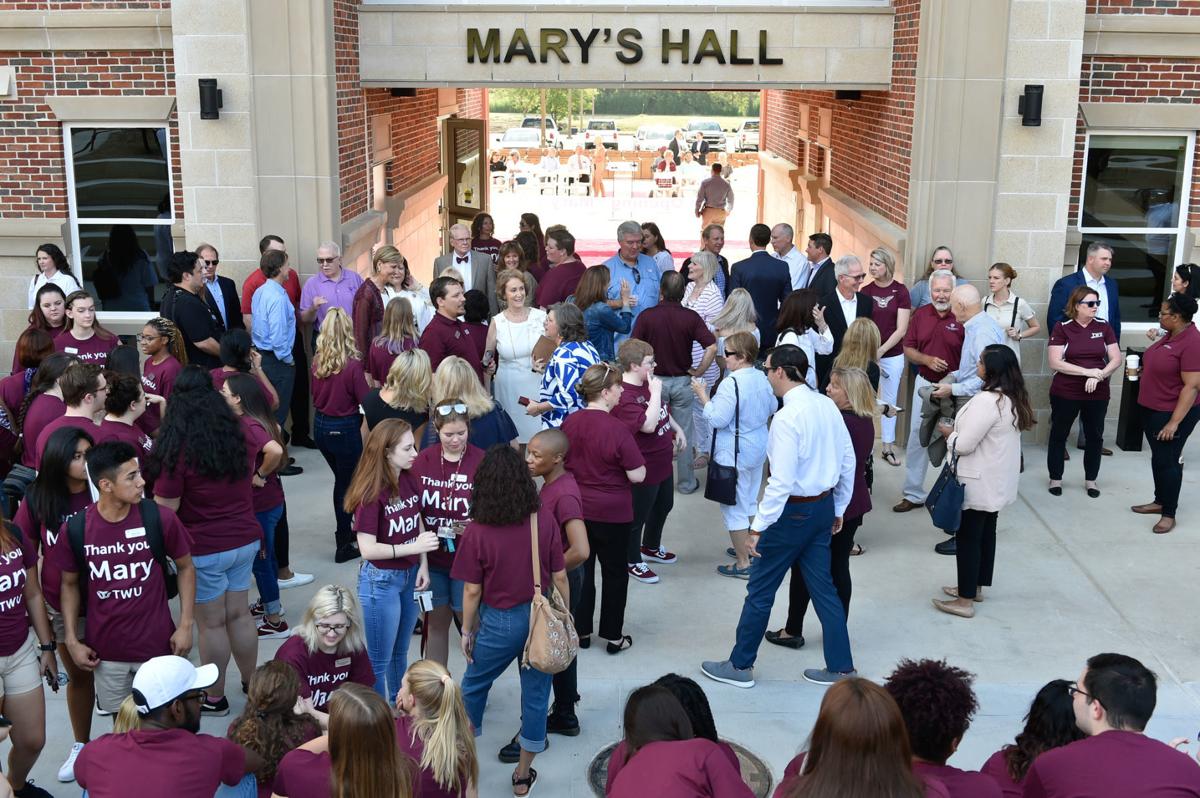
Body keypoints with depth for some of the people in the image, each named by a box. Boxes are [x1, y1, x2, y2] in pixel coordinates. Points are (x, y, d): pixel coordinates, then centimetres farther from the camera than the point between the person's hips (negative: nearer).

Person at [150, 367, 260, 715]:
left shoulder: (177, 447, -18)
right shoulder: (239, 435, -2)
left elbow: (166, 508, -14)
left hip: (204, 549, -5)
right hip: (245, 540, 5)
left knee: (212, 623, 8)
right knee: (240, 615, 18)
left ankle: (215, 698, 22)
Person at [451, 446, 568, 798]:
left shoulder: (477, 531, -17)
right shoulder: (544, 521, -12)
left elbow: (472, 590, -10)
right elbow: (559, 577, -5)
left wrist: (467, 630, 5)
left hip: (500, 623, -2)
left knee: (474, 685, 23)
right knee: (536, 694, 15)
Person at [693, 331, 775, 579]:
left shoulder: (730, 384, -25)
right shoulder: (762, 379, 0)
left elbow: (717, 419, -24)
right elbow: (772, 408, 14)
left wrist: (702, 395, -13)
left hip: (734, 453, -8)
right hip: (758, 447, 8)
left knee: (734, 507, 2)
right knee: (751, 500, 23)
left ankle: (743, 563, 8)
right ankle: (749, 547, 38)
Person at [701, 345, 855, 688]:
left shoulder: (787, 417, -22)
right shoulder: (827, 405, 2)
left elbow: (782, 482, -25)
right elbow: (848, 461, 9)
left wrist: (759, 527, -18)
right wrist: (839, 509, 20)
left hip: (794, 511, -8)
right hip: (824, 506, 8)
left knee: (760, 589, 7)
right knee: (822, 587, 16)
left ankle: (740, 666, 19)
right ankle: (841, 668, 22)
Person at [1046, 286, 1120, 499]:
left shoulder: (1104, 327, 1)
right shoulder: (1062, 328, -8)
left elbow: (1116, 360, 0)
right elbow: (1055, 363, -14)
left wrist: (1098, 376, -17)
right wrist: (1088, 371, -19)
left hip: (1098, 394, 3)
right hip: (1065, 394, -3)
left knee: (1095, 437, 11)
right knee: (1058, 435, 9)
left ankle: (1091, 480, 27)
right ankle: (1055, 479, 23)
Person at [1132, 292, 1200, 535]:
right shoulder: (1171, 336, 5)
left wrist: (1174, 422, -25)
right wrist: (1142, 371, 8)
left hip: (1173, 413, -9)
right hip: (1153, 409, 9)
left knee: (1167, 461, -1)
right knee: (1157, 458, 18)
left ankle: (1169, 514, 10)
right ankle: (1160, 501, 32)